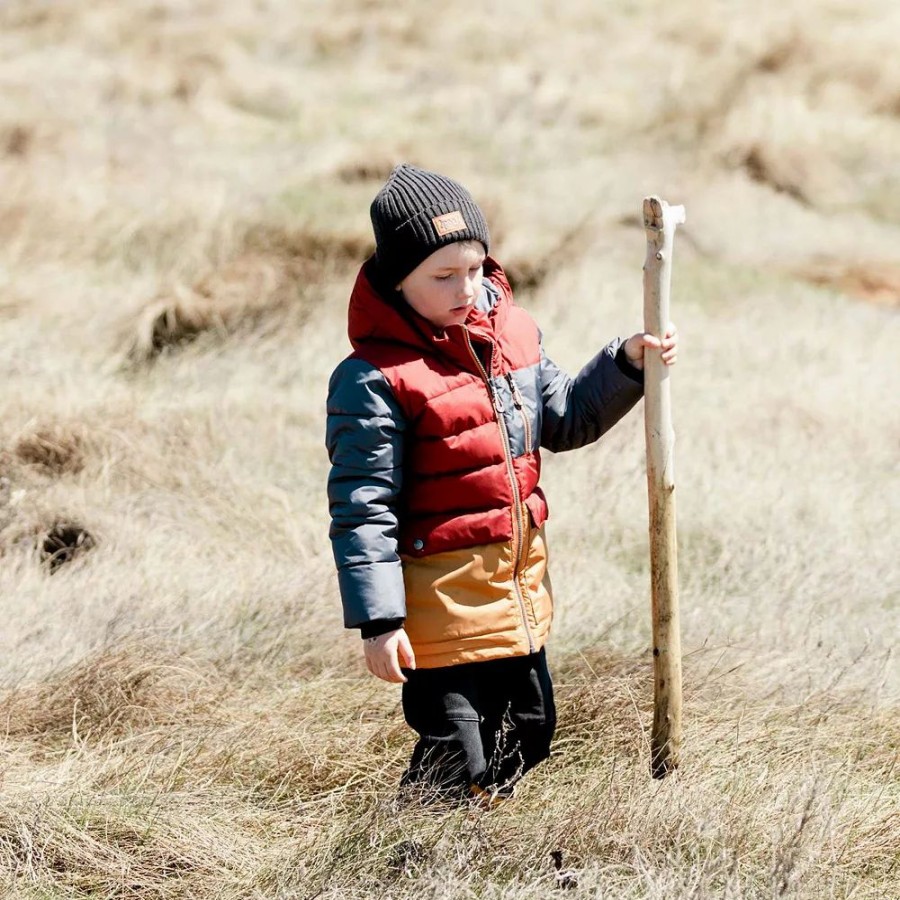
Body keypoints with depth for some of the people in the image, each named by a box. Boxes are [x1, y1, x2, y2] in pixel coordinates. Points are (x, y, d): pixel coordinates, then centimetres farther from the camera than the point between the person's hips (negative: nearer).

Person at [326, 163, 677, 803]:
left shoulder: (513, 331, 5)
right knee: (456, 766, -4)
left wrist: (627, 364, 6)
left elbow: (563, 419, 20)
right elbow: (363, 508, -17)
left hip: (521, 585, 8)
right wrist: (379, 620, -19)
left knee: (528, 734, 20)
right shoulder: (375, 379, -17)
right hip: (443, 601, -8)